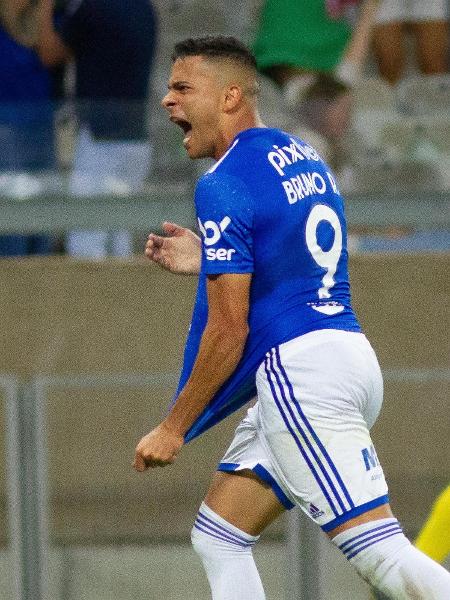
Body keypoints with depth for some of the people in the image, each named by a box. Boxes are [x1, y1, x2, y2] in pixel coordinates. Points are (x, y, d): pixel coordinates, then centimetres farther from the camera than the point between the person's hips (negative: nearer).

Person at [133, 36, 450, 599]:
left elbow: (229, 332, -14)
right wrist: (208, 262, 23)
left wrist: (172, 428, -6)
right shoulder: (304, 157, 16)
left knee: (380, 551, -14)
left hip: (299, 372, -10)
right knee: (217, 537, 14)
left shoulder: (224, 184, -12)